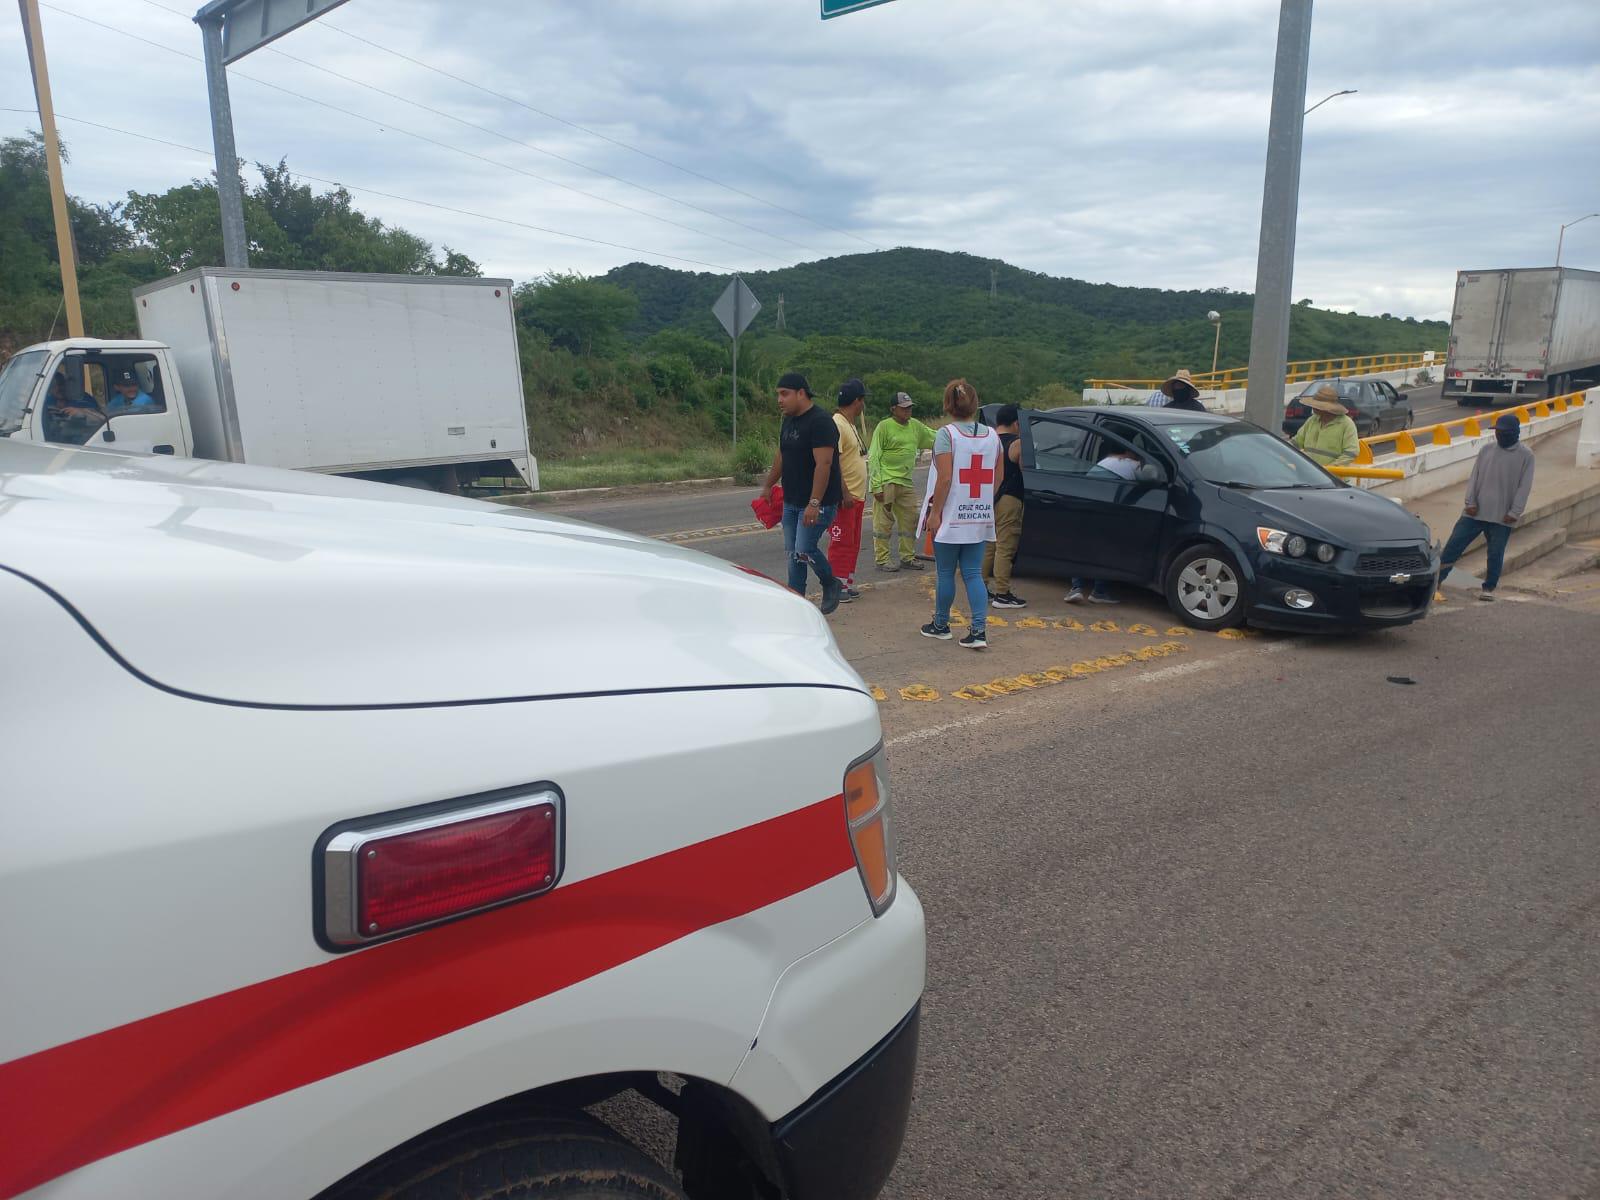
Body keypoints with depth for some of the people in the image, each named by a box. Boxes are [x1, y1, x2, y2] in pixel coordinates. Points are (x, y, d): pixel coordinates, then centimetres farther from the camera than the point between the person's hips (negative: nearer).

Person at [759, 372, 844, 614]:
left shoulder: (820, 422, -17)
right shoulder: (788, 421, 11)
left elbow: (823, 464, -24)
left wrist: (814, 503, -29)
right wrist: (768, 486, 26)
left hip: (817, 503, -9)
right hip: (791, 501, 9)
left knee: (804, 550, -12)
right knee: (792, 553, 9)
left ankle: (832, 585, 14)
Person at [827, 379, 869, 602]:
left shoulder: (850, 424, 17)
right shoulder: (836, 425, -15)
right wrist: (844, 493, -25)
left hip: (856, 495, 10)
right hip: (844, 497, -10)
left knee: (853, 543, 14)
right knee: (841, 542, -5)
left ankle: (847, 584, 21)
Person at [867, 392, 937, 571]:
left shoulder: (915, 425, 11)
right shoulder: (884, 427, -8)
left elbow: (934, 437, 25)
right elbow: (873, 457, -10)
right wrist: (876, 486, -16)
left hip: (906, 482, 7)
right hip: (886, 481, -7)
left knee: (909, 520, 11)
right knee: (884, 522, -3)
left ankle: (908, 557, 22)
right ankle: (882, 559, 5)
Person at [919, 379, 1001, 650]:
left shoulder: (947, 434, -12)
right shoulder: (992, 435, 6)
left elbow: (944, 478, -17)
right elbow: (997, 478, 10)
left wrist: (935, 513, -11)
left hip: (951, 516, -5)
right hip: (980, 518, 5)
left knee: (945, 573, 9)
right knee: (974, 574, 8)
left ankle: (940, 625, 23)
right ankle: (979, 631, -1)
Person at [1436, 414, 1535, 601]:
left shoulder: (1525, 456, -2)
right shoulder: (1486, 450, 8)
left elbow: (1524, 487, -5)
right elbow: (1474, 477, 7)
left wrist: (1515, 512, -11)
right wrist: (1470, 502, -4)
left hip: (1502, 517, -3)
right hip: (1476, 512, 3)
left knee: (1495, 554, 5)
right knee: (1454, 544, -2)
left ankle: (1489, 588, 18)